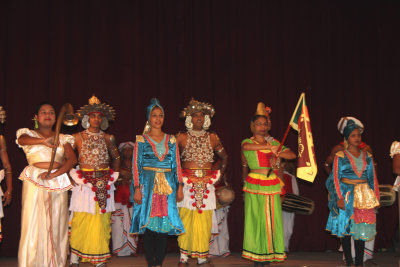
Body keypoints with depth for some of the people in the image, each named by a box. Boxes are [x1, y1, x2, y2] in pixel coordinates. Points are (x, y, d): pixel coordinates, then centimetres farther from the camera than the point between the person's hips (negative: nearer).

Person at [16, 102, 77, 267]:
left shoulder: (63, 139, 16)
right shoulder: (29, 133, 11)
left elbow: (72, 159, 3)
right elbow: (22, 139, -15)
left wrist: (53, 174, -13)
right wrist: (43, 141, -36)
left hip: (58, 183, 2)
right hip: (34, 181, -2)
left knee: (57, 224, 0)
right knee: (34, 223, -6)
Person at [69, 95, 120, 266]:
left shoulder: (108, 138, 9)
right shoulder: (78, 137, 2)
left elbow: (116, 158, 21)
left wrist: (114, 175, 14)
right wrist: (75, 176, -3)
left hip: (104, 183, 2)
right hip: (84, 182, -2)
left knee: (102, 220, 2)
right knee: (81, 220, -5)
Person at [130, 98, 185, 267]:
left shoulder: (171, 140, 11)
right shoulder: (141, 140, 4)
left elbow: (176, 164, 11)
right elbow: (136, 165, 0)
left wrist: (179, 187, 3)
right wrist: (137, 189, -9)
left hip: (167, 186, 2)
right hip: (148, 185, -2)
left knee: (164, 224, 0)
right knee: (148, 223, -3)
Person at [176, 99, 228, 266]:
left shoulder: (212, 138, 11)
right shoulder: (182, 138, 4)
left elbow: (224, 157, 23)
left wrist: (220, 175, 19)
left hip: (207, 183, 2)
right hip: (187, 183, -2)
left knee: (205, 220, 0)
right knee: (186, 219, -5)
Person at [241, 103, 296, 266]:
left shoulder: (274, 142, 13)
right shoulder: (247, 142, 3)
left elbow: (293, 155, 7)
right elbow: (246, 147, -23)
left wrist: (278, 153, -11)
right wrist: (269, 147, -30)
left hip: (272, 186, 3)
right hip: (254, 185, -3)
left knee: (271, 219, 2)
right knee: (255, 219, -1)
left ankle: (269, 253, 12)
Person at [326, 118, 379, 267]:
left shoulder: (367, 156, 10)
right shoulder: (340, 156, 1)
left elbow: (373, 178, 13)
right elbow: (336, 178, -2)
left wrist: (375, 198, 6)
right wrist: (339, 198, -11)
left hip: (363, 196, 3)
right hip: (345, 194, -2)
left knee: (361, 230, 0)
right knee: (345, 228, -1)